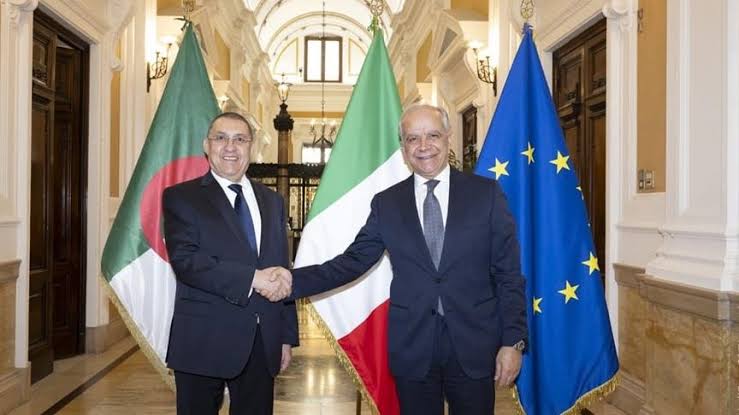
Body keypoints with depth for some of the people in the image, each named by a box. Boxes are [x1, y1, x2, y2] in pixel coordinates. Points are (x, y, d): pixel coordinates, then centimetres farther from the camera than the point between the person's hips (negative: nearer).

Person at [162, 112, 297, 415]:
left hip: (263, 344, 4)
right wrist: (251, 278, -22)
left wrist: (287, 336, 9)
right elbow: (184, 259, -16)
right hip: (204, 342, -3)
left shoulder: (272, 201, 12)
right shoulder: (181, 197, -1)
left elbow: (282, 271, 12)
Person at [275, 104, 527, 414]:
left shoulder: (486, 193, 0)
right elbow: (354, 261, 1)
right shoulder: (386, 203, 5)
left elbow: (508, 275, -1)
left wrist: (513, 341, -5)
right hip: (412, 347, 1)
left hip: (474, 344, -1)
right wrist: (295, 280, -11)